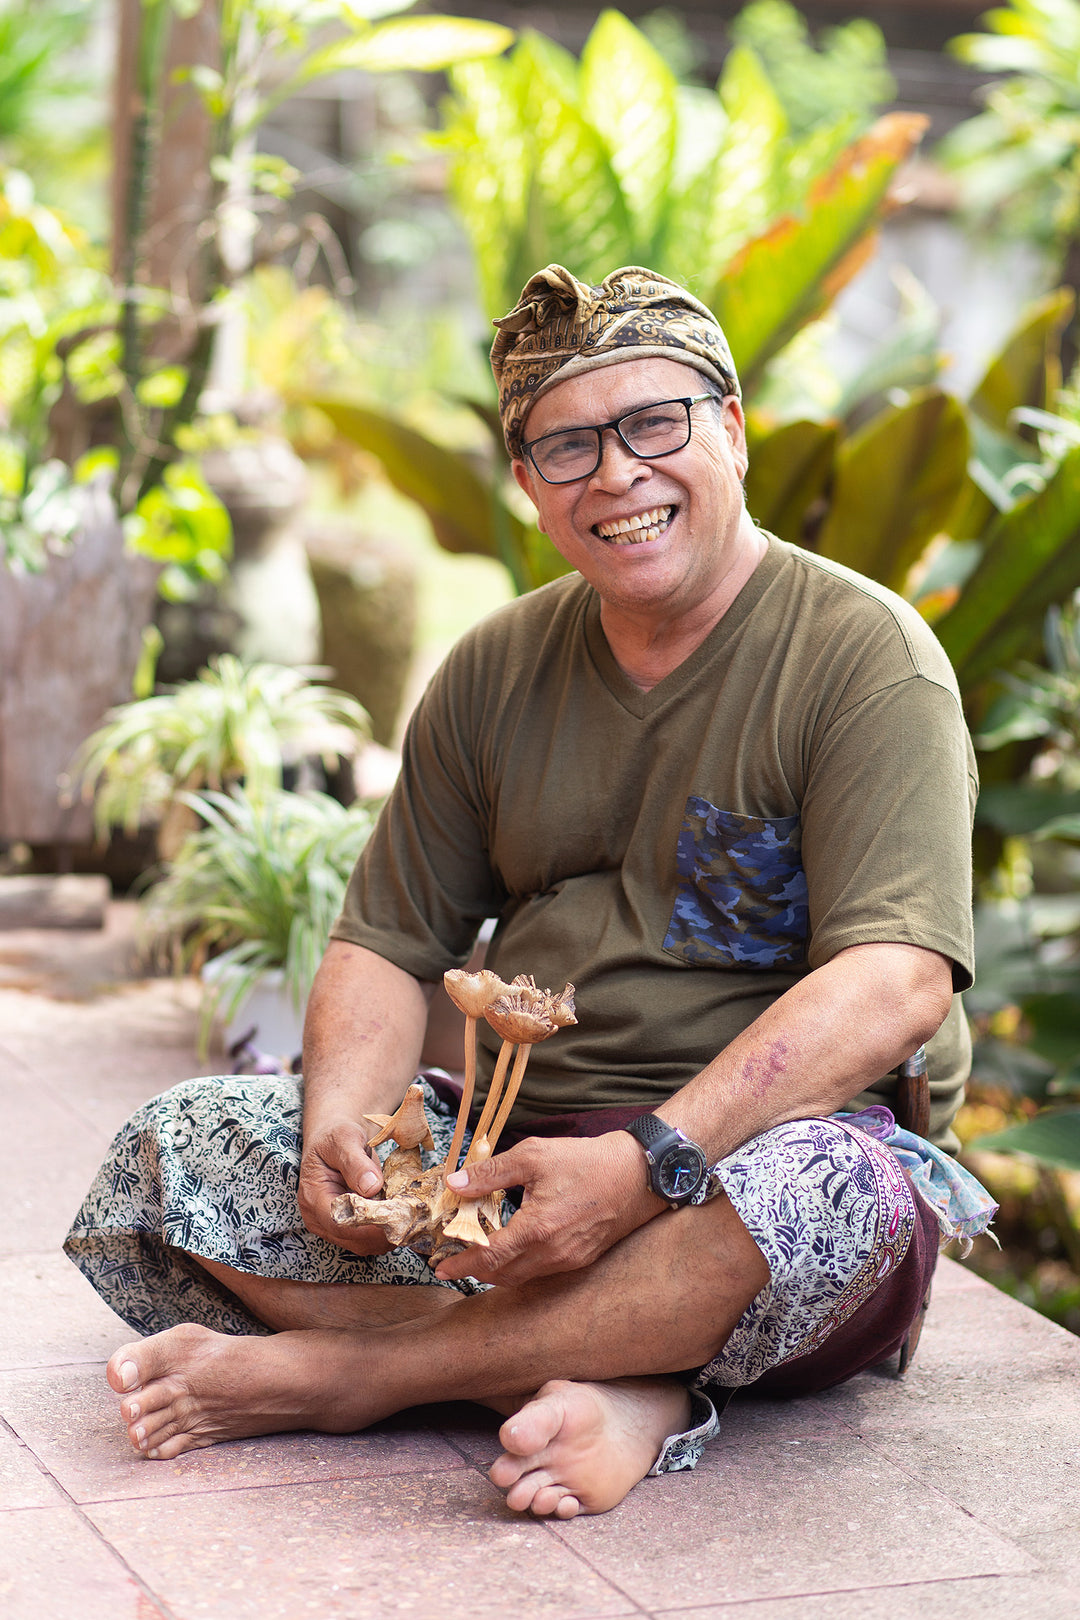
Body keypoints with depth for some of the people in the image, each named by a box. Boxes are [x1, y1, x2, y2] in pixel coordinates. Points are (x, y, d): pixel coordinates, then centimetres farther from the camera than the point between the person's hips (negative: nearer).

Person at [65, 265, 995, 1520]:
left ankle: (336, 1370, -25)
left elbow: (897, 985, -21)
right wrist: (342, 1124, -12)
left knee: (828, 1192, -40)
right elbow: (386, 947, 11)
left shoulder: (865, 655, -8)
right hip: (511, 1147, 5)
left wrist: (644, 1166, -32)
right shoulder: (493, 674, 10)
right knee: (174, 1147, -13)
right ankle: (606, 1386, -26)